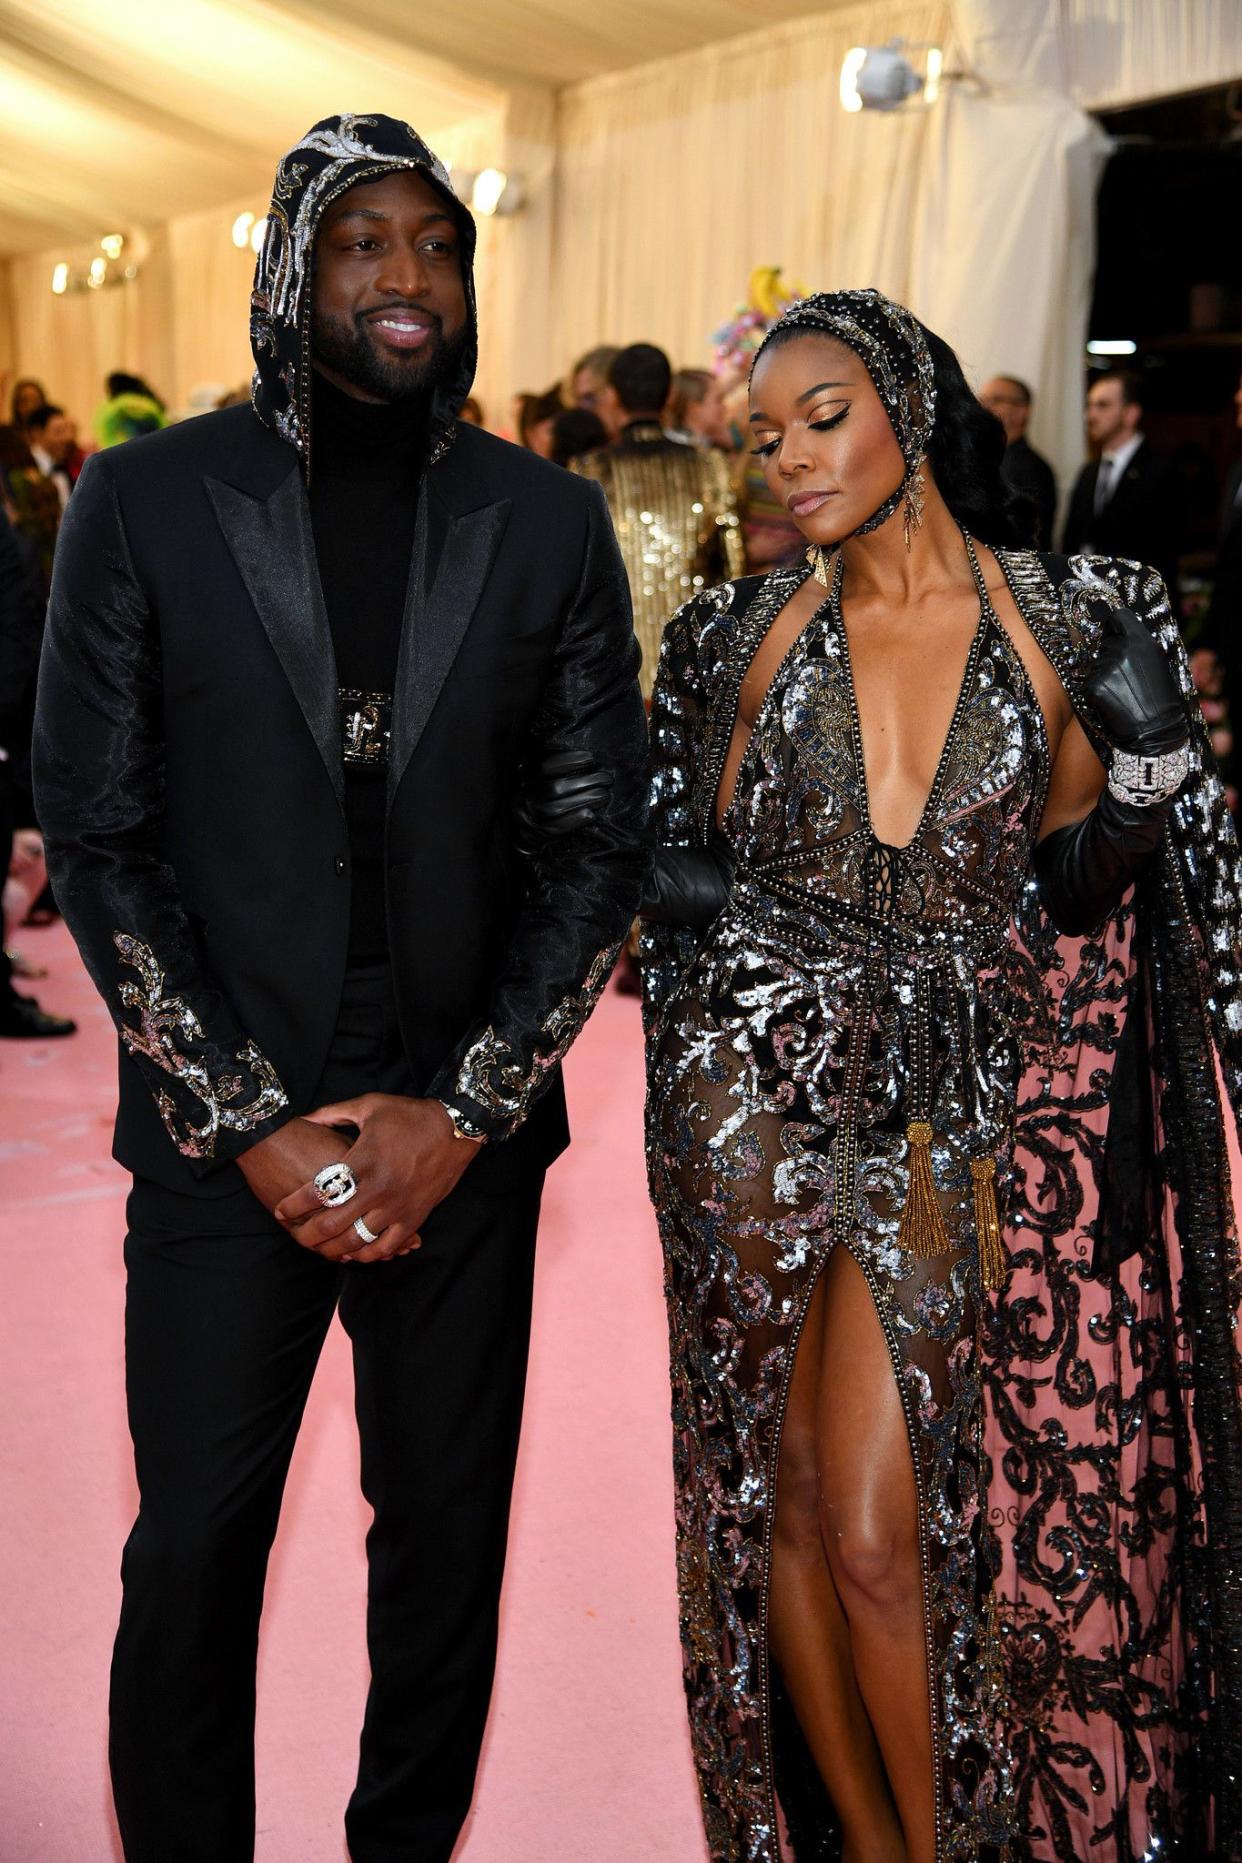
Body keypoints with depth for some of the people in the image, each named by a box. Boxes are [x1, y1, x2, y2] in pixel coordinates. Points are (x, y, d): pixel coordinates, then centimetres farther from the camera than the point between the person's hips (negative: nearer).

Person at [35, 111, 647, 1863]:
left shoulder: (548, 520, 3)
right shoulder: (145, 501, -1)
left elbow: (599, 841, 2)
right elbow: (99, 839, -3)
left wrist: (461, 1110, -7)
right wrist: (247, 1121, -9)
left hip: (464, 1142, 2)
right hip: (223, 1143, -1)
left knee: (448, 1541, 13)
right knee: (194, 1554, 9)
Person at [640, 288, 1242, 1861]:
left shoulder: (1069, 624, 0)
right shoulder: (744, 635, 3)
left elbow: (1073, 899, 4)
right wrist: (683, 898, -9)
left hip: (945, 1120, -2)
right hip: (758, 1106, 2)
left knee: (875, 1524, -7)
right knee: (790, 1498, 8)